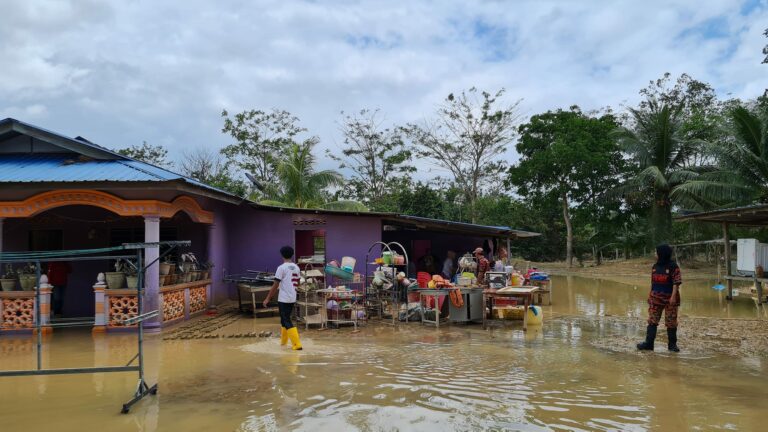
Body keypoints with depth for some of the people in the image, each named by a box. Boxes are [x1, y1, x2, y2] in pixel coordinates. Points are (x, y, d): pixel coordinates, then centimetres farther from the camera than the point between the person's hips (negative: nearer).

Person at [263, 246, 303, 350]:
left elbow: (275, 285, -13)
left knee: (287, 322, -4)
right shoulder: (296, 268, 6)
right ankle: (283, 340, 34)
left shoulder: (281, 268, -13)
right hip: (292, 298, 7)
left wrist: (268, 298, -6)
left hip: (283, 299, -7)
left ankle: (297, 344, -12)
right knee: (284, 318, 22)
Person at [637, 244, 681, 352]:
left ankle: (672, 344, 15)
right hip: (656, 298, 5)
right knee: (652, 320, 1)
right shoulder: (655, 266, 10)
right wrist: (650, 295, 15)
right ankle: (649, 343, 1)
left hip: (669, 298, -5)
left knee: (671, 322, 4)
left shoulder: (673, 266, -8)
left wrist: (673, 296, -19)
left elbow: (676, 282, -13)